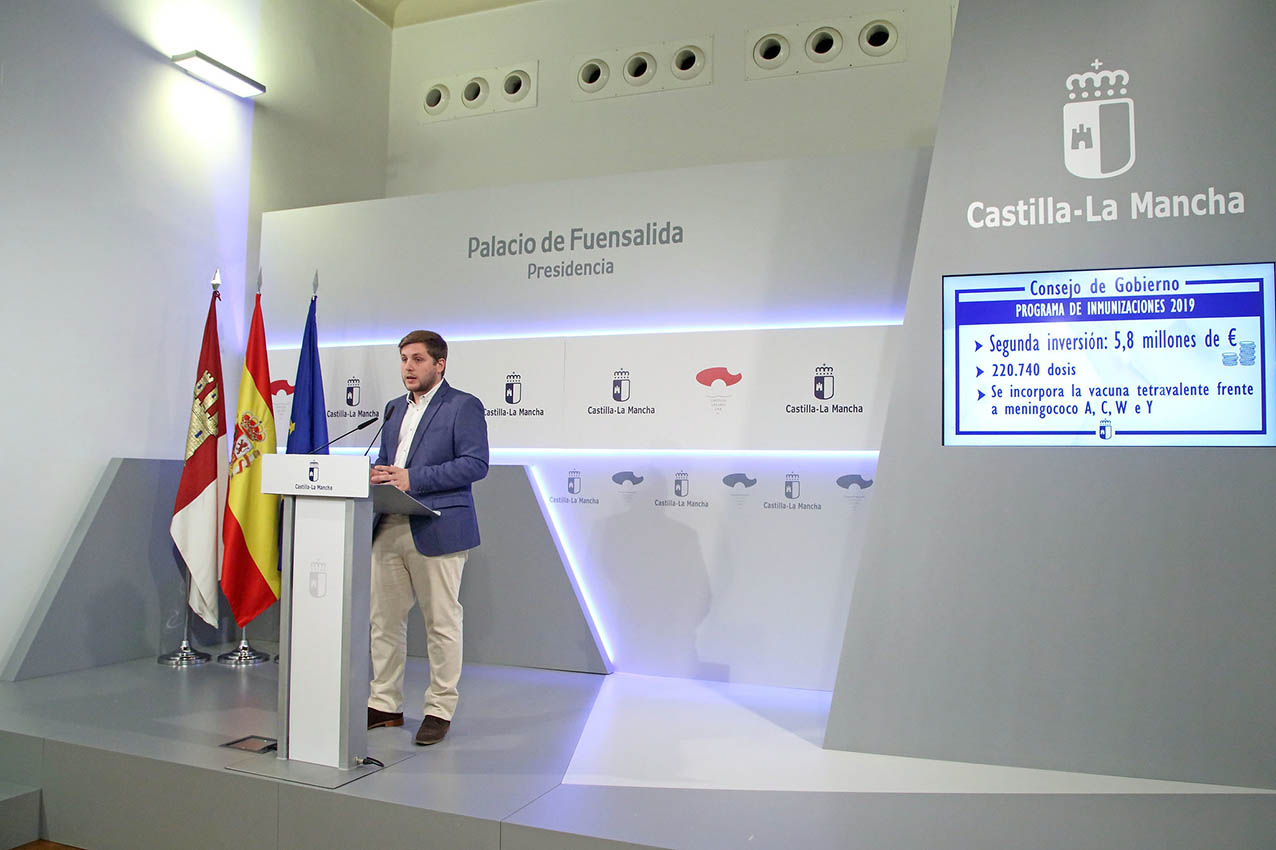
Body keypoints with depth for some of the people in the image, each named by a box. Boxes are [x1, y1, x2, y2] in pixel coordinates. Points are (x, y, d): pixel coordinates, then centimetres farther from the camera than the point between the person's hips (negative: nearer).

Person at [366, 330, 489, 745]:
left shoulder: (464, 406, -4)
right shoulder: (395, 408, 19)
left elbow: (475, 463, -14)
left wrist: (413, 479, -18)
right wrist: (378, 474, 0)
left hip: (436, 531, -7)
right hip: (388, 529, 7)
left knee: (441, 623, 2)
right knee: (383, 619, 11)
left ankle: (440, 709, 14)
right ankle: (385, 704, 24)